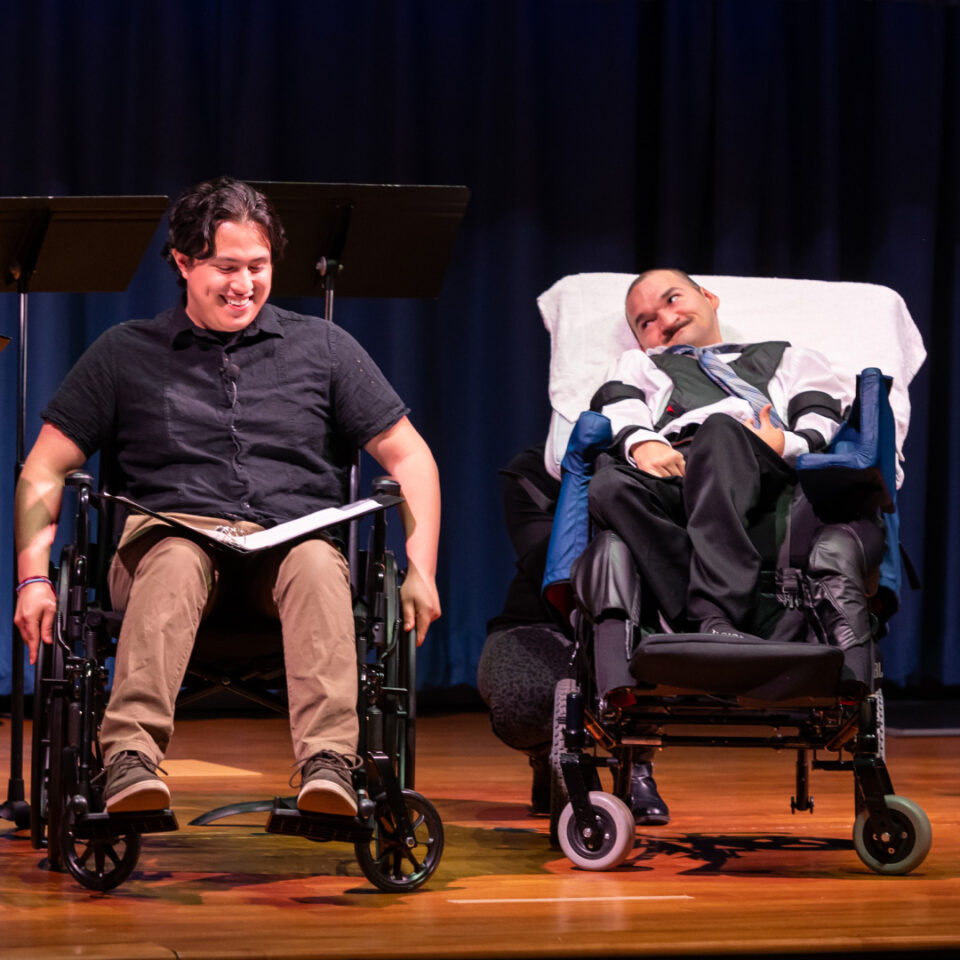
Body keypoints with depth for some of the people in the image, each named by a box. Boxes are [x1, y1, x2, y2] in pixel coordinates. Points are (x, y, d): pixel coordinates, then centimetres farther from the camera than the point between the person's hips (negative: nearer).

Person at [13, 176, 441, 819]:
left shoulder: (322, 346, 17)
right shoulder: (126, 352, 16)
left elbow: (409, 458, 15)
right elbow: (46, 468, 14)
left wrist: (421, 572, 1)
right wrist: (34, 577, -1)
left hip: (292, 541, 1)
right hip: (171, 531, 0)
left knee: (317, 563, -36)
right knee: (177, 563, -37)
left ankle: (330, 765, -52)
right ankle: (131, 761, -53)